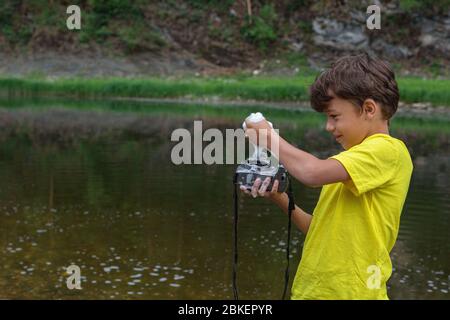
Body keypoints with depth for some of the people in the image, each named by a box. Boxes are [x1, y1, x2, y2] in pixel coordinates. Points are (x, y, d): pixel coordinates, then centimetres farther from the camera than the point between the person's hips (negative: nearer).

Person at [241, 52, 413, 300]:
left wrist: (270, 137, -11)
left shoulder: (387, 150, -13)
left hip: (349, 292, -8)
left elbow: (312, 172, -27)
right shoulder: (348, 162, 14)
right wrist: (281, 199, 0)